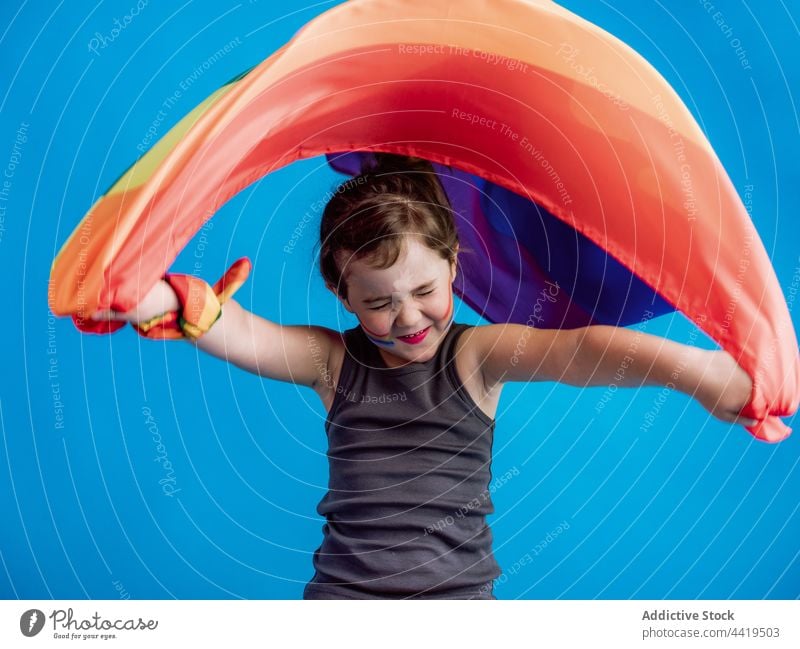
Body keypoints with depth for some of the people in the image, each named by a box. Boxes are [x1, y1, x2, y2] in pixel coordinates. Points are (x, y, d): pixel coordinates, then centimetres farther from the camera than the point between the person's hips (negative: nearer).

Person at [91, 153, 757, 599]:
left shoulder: (476, 354, -3)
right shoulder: (333, 360, 1)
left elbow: (571, 348, -21)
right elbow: (240, 334, -13)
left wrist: (687, 366, -38)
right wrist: (160, 299, -35)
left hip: (457, 587, -1)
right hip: (341, 585, 1)